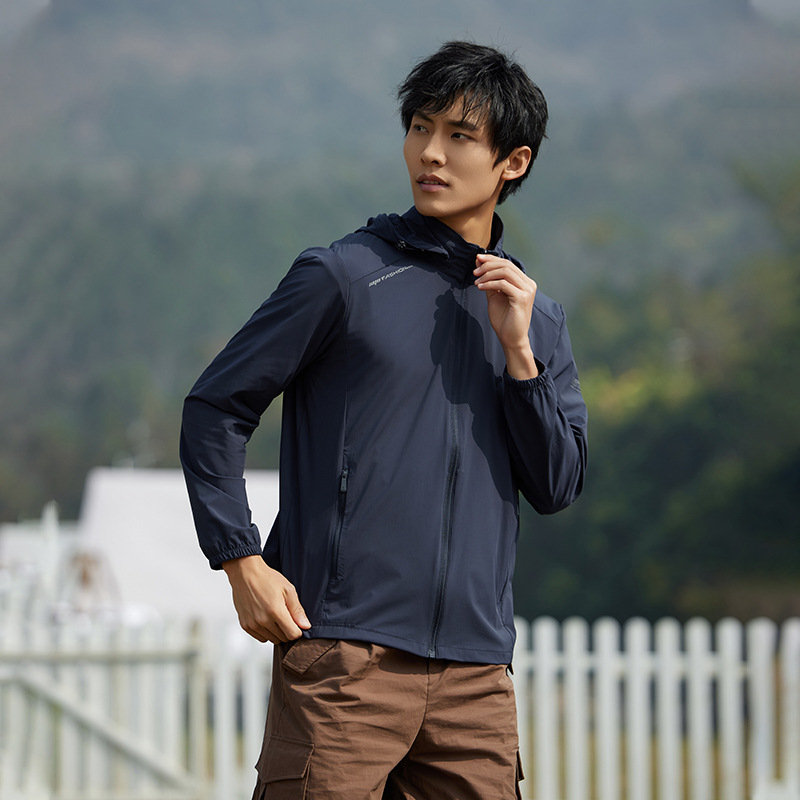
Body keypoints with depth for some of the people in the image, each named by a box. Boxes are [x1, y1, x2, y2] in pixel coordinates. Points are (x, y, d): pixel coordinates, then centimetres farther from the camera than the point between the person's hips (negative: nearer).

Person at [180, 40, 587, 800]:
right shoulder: (344, 276, 0)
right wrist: (243, 564, -7)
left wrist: (517, 350, -2)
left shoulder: (536, 316, 15)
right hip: (344, 654, -5)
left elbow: (556, 486, 9)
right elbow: (214, 407, 2)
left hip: (475, 672, 5)